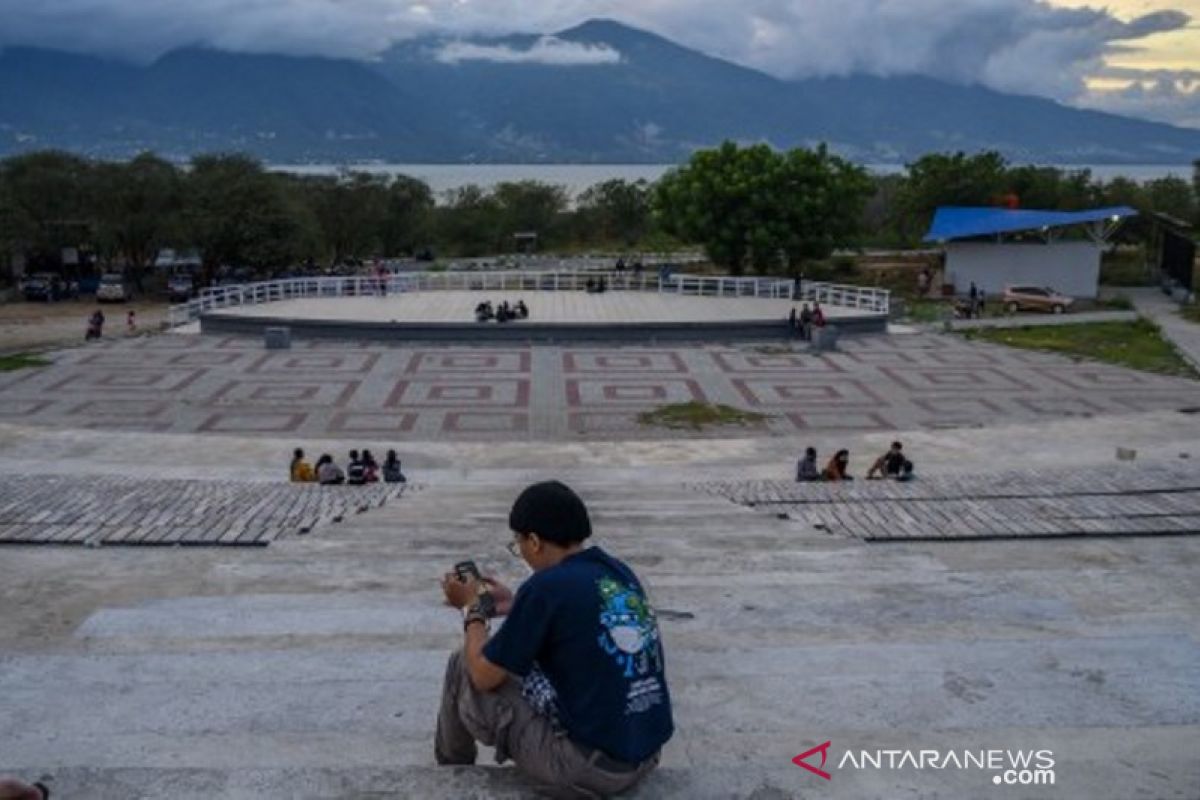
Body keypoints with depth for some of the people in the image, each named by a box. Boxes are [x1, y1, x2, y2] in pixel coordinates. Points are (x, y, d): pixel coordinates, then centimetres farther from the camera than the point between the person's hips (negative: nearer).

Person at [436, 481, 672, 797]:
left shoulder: (547, 586, -16)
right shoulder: (620, 572, 5)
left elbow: (484, 676, -6)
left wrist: (473, 609, 10)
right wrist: (514, 607, 24)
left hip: (592, 768, -8)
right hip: (647, 754, 8)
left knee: (463, 668, 8)